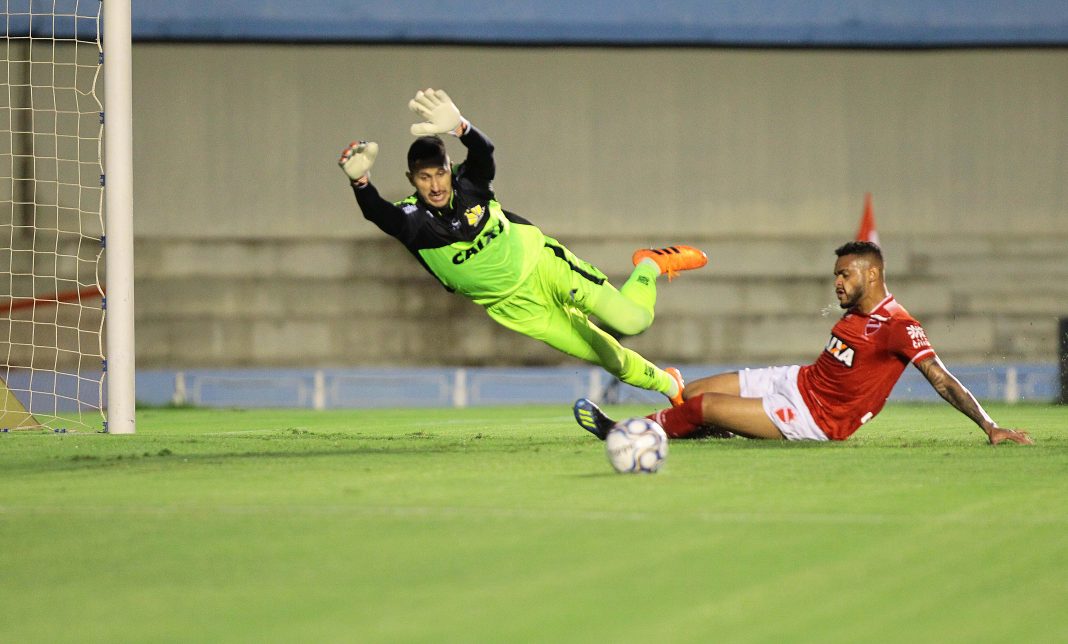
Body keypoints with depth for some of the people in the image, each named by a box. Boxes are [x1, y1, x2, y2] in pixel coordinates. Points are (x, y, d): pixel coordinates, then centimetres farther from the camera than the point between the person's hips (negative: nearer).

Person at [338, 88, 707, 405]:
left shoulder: (468, 184, -22)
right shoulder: (412, 219, -22)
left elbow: (484, 152, -44)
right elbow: (376, 213, -45)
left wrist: (459, 127, -68)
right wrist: (359, 181, -67)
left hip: (544, 265, -1)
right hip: (512, 303, 1)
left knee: (631, 320, -13)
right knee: (605, 355, 5)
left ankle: (651, 265, 20)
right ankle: (667, 385, 34)